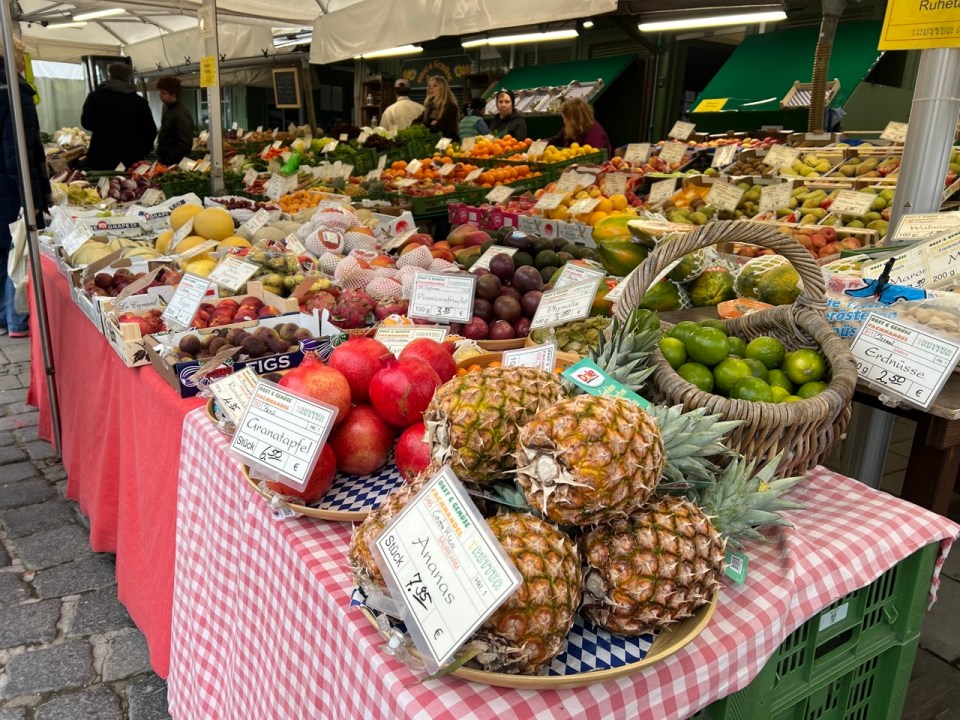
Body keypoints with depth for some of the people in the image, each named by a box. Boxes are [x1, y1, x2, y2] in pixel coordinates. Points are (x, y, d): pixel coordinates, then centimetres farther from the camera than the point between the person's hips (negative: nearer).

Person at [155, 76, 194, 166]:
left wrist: (169, 160, -19)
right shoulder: (166, 107, 9)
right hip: (163, 159, 9)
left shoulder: (181, 114, -20)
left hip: (174, 163, -9)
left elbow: (186, 144, -25)